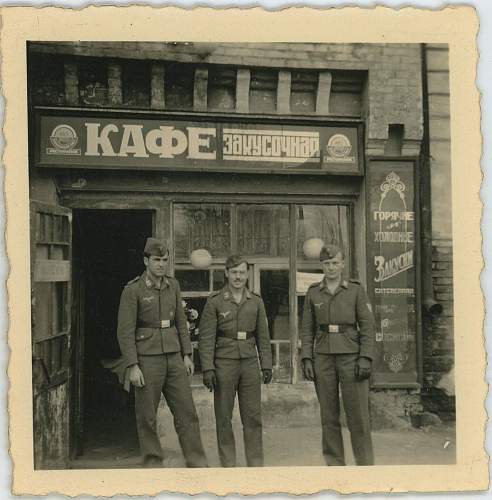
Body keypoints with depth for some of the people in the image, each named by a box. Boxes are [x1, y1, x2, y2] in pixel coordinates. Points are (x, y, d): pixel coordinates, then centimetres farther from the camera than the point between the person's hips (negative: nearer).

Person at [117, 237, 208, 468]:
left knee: (187, 412, 5)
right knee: (147, 417, 5)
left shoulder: (173, 285, 8)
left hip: (174, 358, 5)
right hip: (147, 359, -5)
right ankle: (153, 462, 20)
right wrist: (132, 366, -14)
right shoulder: (132, 290, -8)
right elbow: (125, 332, -10)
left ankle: (197, 463, 13)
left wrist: (187, 355, 9)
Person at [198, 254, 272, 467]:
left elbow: (263, 336, 11)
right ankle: (228, 464, 17)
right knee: (224, 417, 5)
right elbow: (206, 338, -5)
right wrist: (207, 368, -11)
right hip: (224, 364, -2)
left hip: (250, 363, 3)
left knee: (253, 416, 5)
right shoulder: (214, 301, -3)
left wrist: (267, 365, 7)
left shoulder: (256, 301, 7)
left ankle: (256, 464, 16)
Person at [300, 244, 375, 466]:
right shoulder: (313, 293, 8)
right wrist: (306, 359, -1)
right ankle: (334, 464, 16)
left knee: (358, 413, -2)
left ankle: (365, 464, 9)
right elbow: (307, 329, 8)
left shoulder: (356, 289, 1)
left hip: (351, 357, -2)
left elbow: (367, 326, -2)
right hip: (323, 358, 2)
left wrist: (366, 358, -12)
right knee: (328, 415, 6)